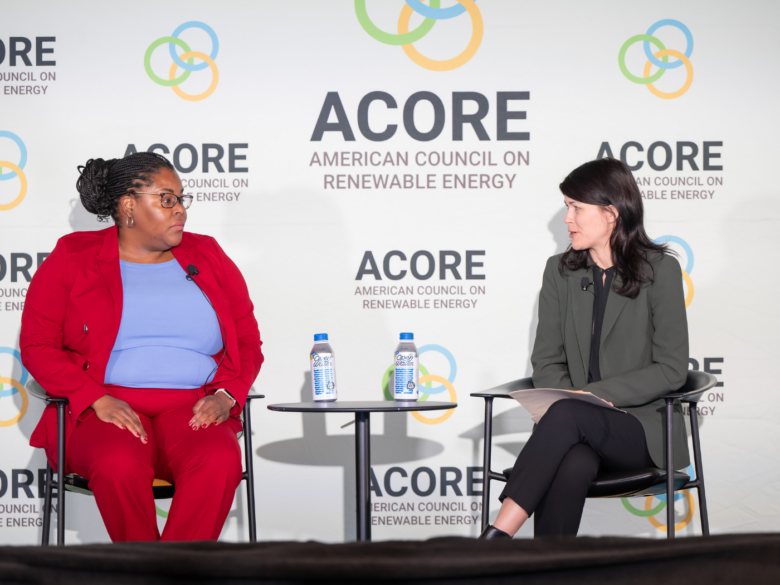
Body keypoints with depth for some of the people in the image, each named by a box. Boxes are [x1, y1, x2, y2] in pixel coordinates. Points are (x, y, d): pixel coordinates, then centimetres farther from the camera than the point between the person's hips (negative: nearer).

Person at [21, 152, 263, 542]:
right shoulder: (71, 258, 9)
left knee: (220, 460, -33)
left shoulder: (207, 257, 18)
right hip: (104, 412, -2)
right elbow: (37, 345, 3)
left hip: (193, 408, 2)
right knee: (118, 464, -37)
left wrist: (224, 396, -5)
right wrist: (97, 399, -12)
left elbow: (248, 341, 16)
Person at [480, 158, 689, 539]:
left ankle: (495, 539, -41)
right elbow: (546, 361, 11)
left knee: (567, 415, -35)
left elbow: (672, 368, -5)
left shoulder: (660, 270, -1)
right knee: (572, 464, -35)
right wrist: (569, 395, -12)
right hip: (578, 427, 3)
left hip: (643, 426, -3)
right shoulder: (560, 271, 13)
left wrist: (595, 394, -15)